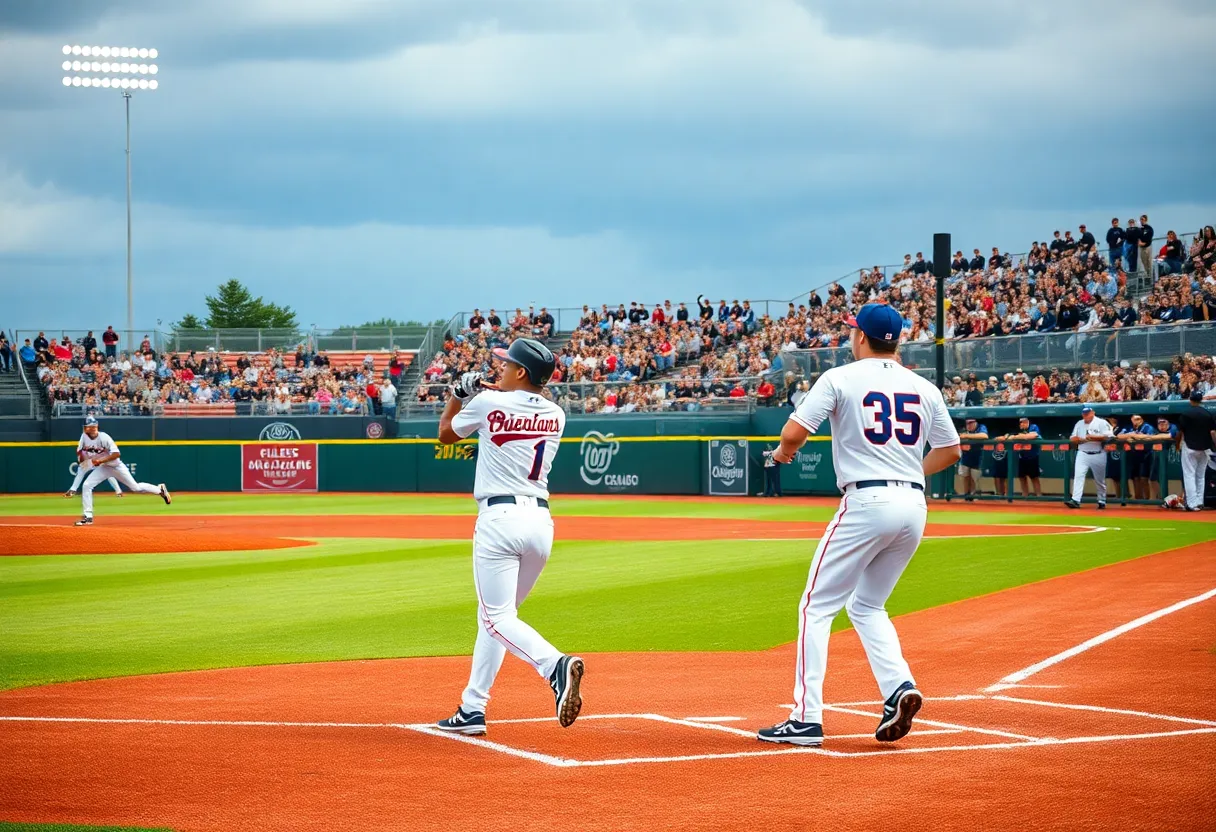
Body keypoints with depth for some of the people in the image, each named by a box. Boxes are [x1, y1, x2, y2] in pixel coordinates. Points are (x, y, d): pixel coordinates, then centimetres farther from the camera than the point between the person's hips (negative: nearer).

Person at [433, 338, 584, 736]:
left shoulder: (488, 403, -4)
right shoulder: (555, 416, 9)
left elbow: (446, 433, 15)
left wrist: (459, 393, 29)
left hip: (500, 519, -6)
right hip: (541, 521, 6)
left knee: (497, 617, -9)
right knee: (493, 616, 17)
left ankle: (555, 665, -36)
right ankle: (472, 710, 19)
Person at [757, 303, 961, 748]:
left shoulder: (841, 378, -2)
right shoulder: (924, 388, 13)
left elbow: (793, 432, -11)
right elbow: (951, 450, 19)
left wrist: (784, 451, 12)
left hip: (867, 502, -6)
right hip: (914, 505, 6)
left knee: (818, 607, 2)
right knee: (867, 605, 21)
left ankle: (806, 718, -4)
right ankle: (899, 687, -2)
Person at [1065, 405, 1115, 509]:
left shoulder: (1101, 423, -3)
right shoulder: (1079, 424, 11)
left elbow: (1108, 437, -13)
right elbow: (1073, 439, 10)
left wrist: (1093, 437, -21)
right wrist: (1081, 439, -11)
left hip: (1098, 455, -3)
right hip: (1082, 454, 3)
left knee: (1100, 480, 7)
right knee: (1078, 476, -13)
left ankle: (1102, 501, 21)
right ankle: (1075, 500, -20)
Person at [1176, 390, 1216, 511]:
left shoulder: (1185, 414, -9)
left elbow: (1180, 432, -6)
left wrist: (1177, 445, 10)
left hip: (1189, 448, -4)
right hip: (1204, 449, 4)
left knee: (1189, 476, -1)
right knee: (1200, 476, 15)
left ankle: (1192, 504, -10)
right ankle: (1200, 503, 16)